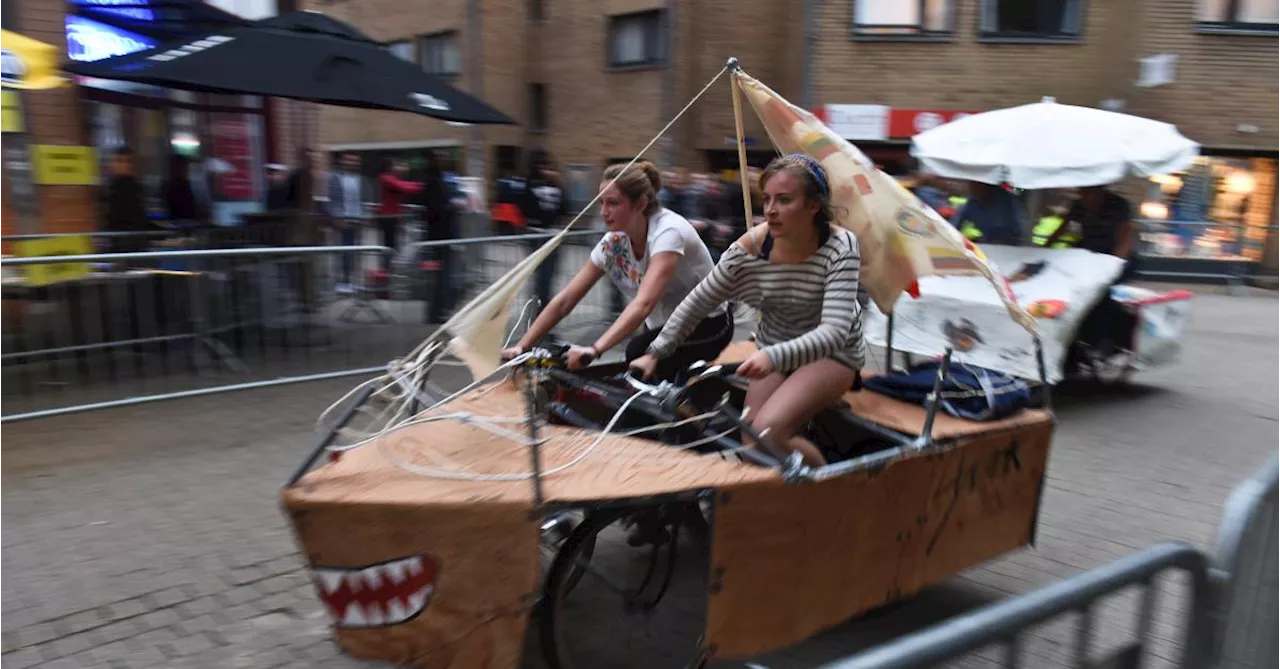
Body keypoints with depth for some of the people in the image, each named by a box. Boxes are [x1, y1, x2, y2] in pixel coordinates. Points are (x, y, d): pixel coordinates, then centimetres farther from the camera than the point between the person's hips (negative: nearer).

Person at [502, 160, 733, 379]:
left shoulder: (668, 231, -28)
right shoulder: (613, 243, -9)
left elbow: (644, 303, -43)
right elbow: (565, 300, -9)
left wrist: (595, 349, -55)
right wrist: (522, 346, -18)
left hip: (707, 326, -6)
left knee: (637, 355, -27)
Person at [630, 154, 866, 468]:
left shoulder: (840, 246, -25)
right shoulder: (750, 247, -17)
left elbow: (834, 331, -33)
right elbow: (697, 303, -6)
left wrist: (773, 356, -48)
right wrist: (655, 353, -10)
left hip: (831, 354, -4)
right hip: (774, 352, 4)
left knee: (767, 433, -25)